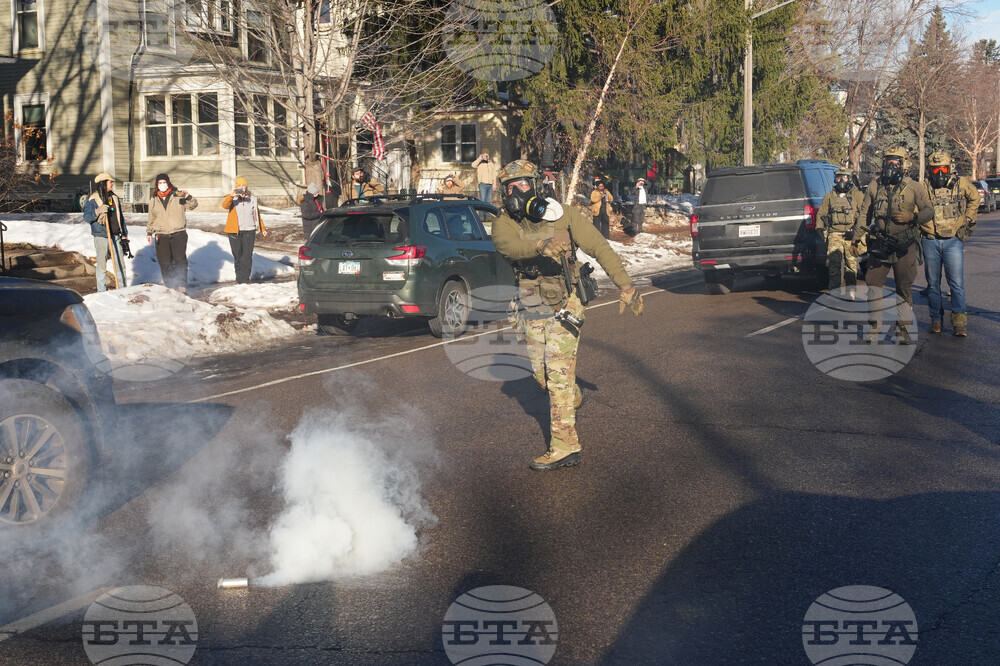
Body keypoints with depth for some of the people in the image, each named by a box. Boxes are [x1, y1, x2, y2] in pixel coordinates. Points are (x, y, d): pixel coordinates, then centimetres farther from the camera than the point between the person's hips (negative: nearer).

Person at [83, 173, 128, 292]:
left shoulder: (114, 198, 13)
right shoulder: (93, 200, -3)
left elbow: (121, 218, 18)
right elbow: (86, 217, -9)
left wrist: (124, 235, 14)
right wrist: (98, 211, -25)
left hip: (115, 236, 5)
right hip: (101, 237, -5)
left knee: (120, 265, 4)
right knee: (102, 265, 1)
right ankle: (102, 291, 7)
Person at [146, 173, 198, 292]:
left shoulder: (177, 195, 5)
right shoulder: (153, 199, 14)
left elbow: (193, 205, -4)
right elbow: (151, 218, 22)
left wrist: (188, 197, -24)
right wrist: (149, 232, 13)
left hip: (178, 234, -3)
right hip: (161, 236, 3)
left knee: (180, 259, -11)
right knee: (165, 262, 1)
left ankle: (181, 284, -6)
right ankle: (169, 285, 9)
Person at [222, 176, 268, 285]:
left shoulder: (252, 199, 10)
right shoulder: (232, 199, 3)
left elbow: (257, 215, 18)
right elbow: (225, 205, -19)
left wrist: (262, 229, 18)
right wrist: (231, 196, -35)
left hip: (249, 231, 1)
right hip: (234, 231, 0)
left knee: (247, 256, -6)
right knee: (237, 256, 5)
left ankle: (245, 280, -5)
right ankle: (239, 280, 15)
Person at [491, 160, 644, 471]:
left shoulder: (562, 215, -8)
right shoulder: (504, 223, -4)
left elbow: (599, 248, -4)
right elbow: (506, 245, -29)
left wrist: (625, 285, -8)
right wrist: (541, 246, -49)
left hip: (564, 306, -4)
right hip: (531, 311, 4)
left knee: (558, 375, -9)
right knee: (541, 373, 15)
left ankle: (565, 446, -5)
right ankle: (573, 398, 48)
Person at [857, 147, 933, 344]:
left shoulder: (914, 188, 0)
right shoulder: (874, 186, 6)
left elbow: (929, 211, 3)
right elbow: (864, 214, 13)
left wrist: (912, 217, -17)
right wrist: (857, 239, 7)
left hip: (904, 247, -2)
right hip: (879, 245, 2)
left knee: (904, 288, 2)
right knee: (874, 284, 1)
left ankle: (903, 328, 9)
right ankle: (875, 326, 12)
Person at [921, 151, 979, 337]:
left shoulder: (962, 184, 1)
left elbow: (974, 198, 20)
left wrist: (968, 219, 16)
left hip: (953, 240, -1)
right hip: (930, 242, 1)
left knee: (957, 283, -7)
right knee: (933, 283, 9)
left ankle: (960, 322, -1)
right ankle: (936, 319, 21)